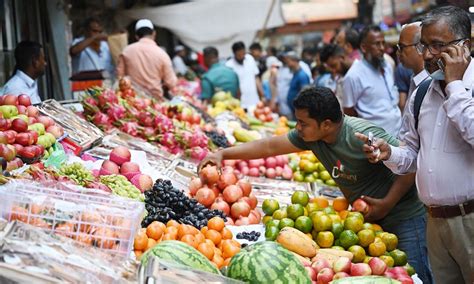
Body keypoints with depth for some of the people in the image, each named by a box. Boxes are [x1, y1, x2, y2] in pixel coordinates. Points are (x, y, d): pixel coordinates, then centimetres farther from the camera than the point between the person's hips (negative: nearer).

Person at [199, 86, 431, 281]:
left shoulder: (362, 135, -27)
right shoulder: (309, 135, -5)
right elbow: (269, 146, 0)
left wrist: (387, 203, -25)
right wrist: (222, 154, -3)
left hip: (403, 218, -7)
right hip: (366, 218, 7)